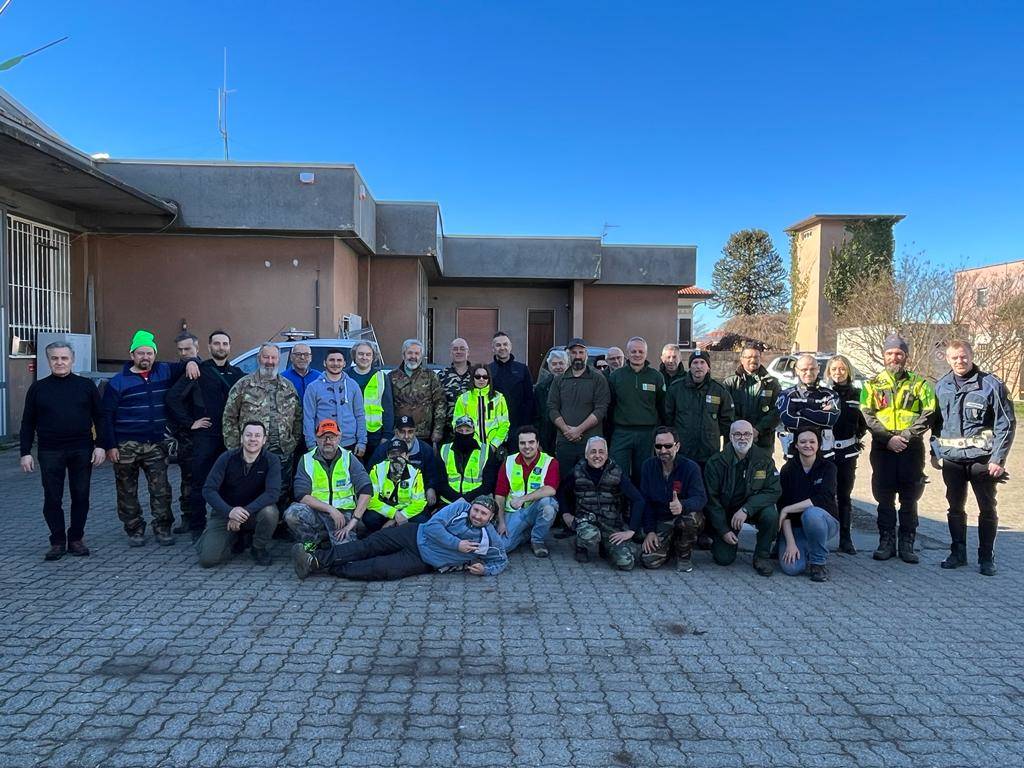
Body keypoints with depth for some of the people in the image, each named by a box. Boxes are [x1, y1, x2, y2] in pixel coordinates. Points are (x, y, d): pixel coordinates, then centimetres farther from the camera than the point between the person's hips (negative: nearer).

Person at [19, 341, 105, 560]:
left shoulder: (86, 385, 4)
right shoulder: (38, 388, 6)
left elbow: (99, 417, 5)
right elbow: (28, 423, 8)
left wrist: (100, 446, -4)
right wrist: (25, 452, 1)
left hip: (82, 451, 0)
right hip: (50, 453, 0)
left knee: (81, 497, 5)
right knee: (52, 499, 3)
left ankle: (76, 539, 18)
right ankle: (58, 542, 15)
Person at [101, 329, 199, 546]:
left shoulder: (164, 372, 7)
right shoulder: (118, 382, 0)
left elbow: (184, 365, 17)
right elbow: (107, 416, -1)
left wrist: (190, 363, -10)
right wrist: (110, 446, -7)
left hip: (156, 445, 2)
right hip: (126, 446, -1)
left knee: (161, 489, 0)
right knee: (127, 492, 7)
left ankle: (162, 528, 10)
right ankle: (135, 530, 19)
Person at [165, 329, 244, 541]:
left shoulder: (237, 373, 11)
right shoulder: (199, 371, 0)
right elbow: (172, 397, -4)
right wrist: (189, 422, -5)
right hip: (205, 435, -3)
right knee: (200, 482, 0)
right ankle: (197, 526, 10)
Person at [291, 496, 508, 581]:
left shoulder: (490, 540, -7)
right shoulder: (460, 507, -6)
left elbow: (502, 560, 6)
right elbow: (433, 526, -11)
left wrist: (485, 570, -14)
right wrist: (456, 544, -19)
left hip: (424, 561, -2)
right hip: (416, 535, 2)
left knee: (379, 569, -18)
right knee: (370, 545, -12)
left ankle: (329, 569, -11)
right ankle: (316, 559, -12)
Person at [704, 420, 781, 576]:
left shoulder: (764, 459, -9)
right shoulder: (716, 462, -12)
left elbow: (774, 490, -16)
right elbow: (711, 499, -10)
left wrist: (746, 509, -28)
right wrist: (724, 530, -15)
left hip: (754, 509, 1)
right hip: (725, 511, -1)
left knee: (771, 514, -32)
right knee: (724, 559, -13)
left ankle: (762, 555, -7)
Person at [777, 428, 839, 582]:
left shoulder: (828, 467, -6)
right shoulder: (788, 470, -3)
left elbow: (824, 499, -22)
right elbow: (782, 507, -10)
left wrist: (788, 509, -20)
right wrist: (790, 542, -20)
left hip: (825, 523, -1)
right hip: (795, 527, 2)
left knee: (812, 513, -37)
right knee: (791, 568, -23)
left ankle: (818, 563, -13)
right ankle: (803, 550, 14)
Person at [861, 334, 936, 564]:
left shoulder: (919, 384, 8)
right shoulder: (873, 385, 8)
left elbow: (928, 415, -2)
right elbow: (867, 415, -2)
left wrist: (906, 435, -15)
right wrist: (888, 438, -14)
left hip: (912, 448, 0)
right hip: (882, 448, 0)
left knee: (909, 499, 4)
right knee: (884, 498, 5)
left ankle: (907, 544, 14)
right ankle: (886, 542, 15)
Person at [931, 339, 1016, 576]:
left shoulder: (991, 385, -7)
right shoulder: (941, 386, 5)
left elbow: (1006, 424, -7)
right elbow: (935, 422, 14)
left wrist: (998, 459, -11)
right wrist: (935, 452, 9)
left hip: (981, 458, -3)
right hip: (951, 459, 3)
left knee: (987, 509, 5)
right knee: (955, 507, 11)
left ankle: (986, 558, 17)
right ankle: (958, 552, 24)